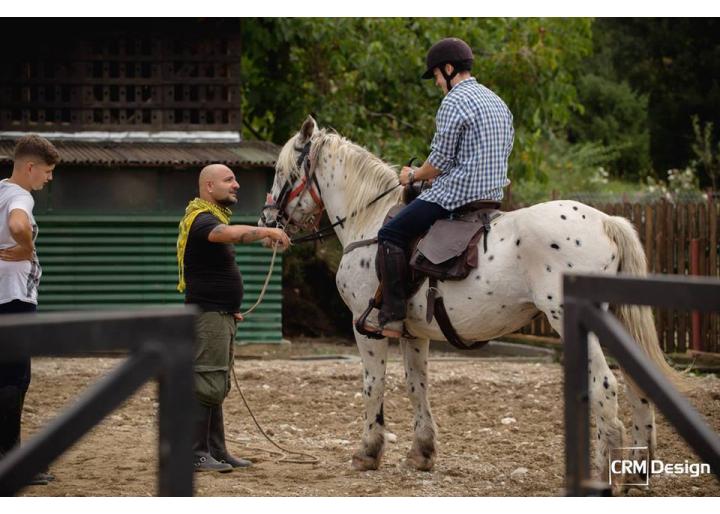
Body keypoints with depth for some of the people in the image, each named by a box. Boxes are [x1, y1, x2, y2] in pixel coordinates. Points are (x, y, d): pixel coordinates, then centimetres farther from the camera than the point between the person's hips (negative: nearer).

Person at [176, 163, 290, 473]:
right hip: (208, 316, -11)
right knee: (207, 385, -10)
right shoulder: (202, 219, -14)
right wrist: (266, 231, -44)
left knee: (217, 388, 13)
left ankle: (217, 452, 17)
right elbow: (228, 233, -39)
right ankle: (195, 454, -9)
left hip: (220, 315, 11)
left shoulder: (213, 217, 20)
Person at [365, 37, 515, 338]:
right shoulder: (497, 102, 17)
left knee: (391, 234, -4)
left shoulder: (454, 102, -13)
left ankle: (393, 318, -11)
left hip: (455, 194, -10)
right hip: (492, 195, 10)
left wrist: (413, 176, 4)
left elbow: (440, 161, -16)